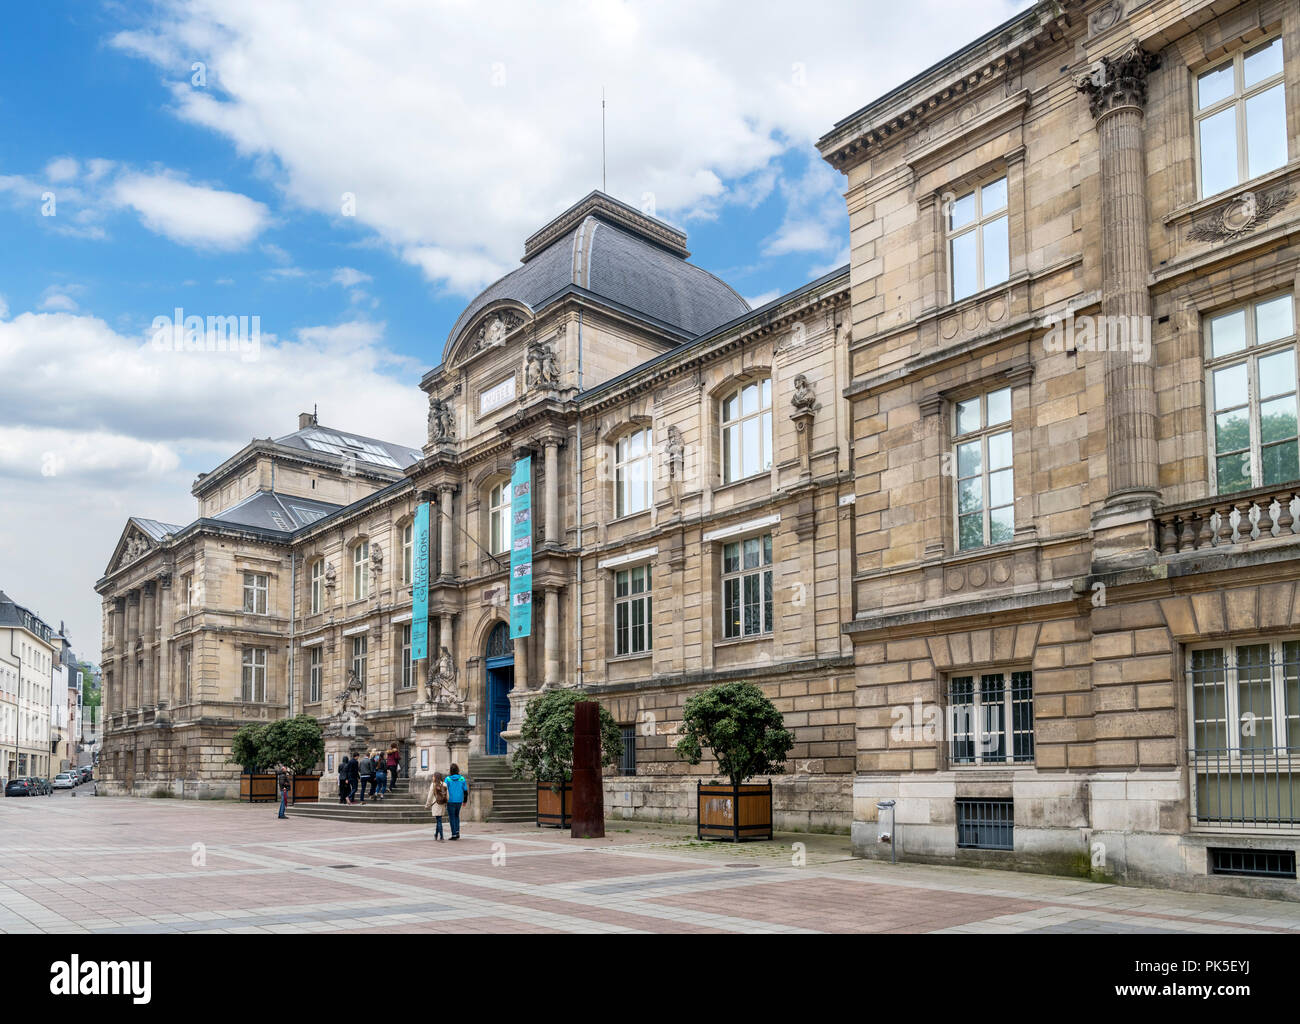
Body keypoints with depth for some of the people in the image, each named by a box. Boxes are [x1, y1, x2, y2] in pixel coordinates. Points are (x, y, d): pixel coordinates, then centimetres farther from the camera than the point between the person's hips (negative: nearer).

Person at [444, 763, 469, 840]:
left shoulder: (448, 779, -8)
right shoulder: (462, 779, -1)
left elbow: (445, 791, -10)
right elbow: (465, 791, 1)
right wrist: (465, 801, 14)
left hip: (451, 801, -3)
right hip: (459, 801, 3)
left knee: (452, 818, 6)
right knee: (457, 816, 22)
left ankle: (454, 835, 5)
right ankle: (457, 832, 10)